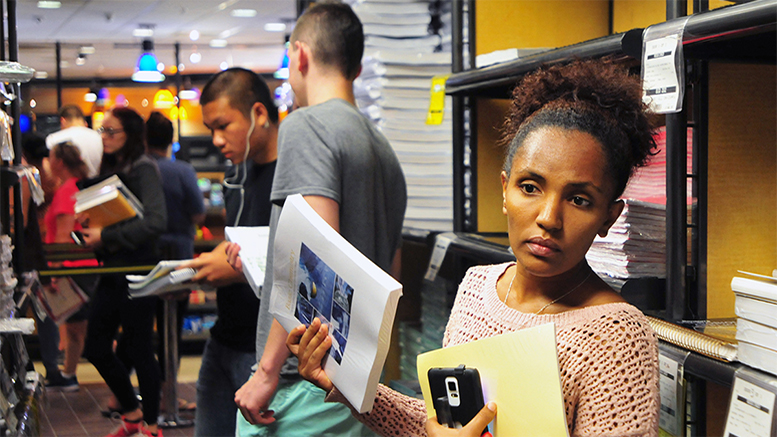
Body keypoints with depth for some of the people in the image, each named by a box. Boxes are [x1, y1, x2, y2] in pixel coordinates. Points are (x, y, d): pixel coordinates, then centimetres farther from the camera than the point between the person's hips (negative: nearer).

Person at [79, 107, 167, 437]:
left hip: (137, 268, -8)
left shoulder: (143, 169, -11)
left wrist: (106, 237, -19)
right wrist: (89, 230, 1)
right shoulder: (109, 169, 13)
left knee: (140, 349, 0)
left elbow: (155, 221, -22)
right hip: (112, 271, 9)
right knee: (96, 349, 11)